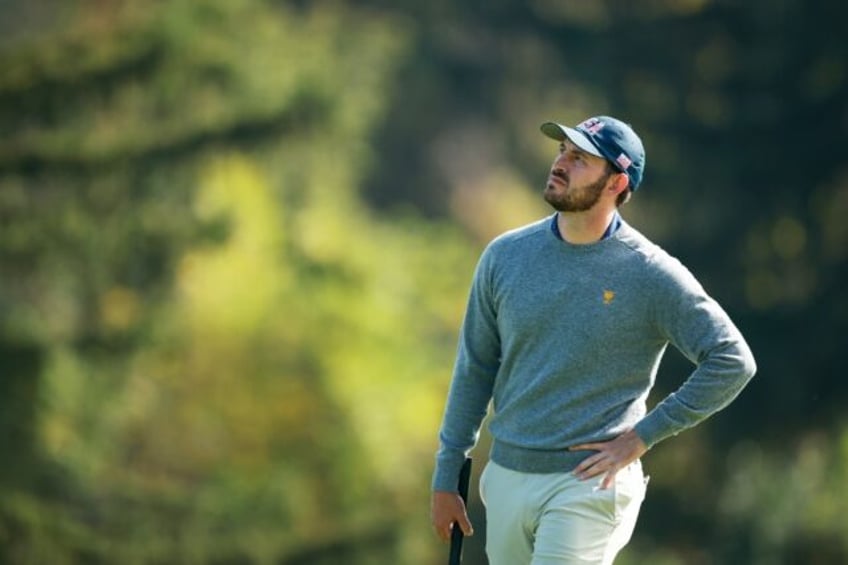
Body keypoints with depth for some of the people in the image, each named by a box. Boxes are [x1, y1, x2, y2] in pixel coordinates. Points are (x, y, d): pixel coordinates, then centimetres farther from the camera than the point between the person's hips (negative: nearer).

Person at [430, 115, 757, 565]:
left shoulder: (651, 274, -8)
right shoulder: (506, 255, 4)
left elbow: (732, 362, -9)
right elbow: (474, 370, 10)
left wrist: (642, 436, -11)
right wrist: (446, 478, 9)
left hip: (590, 483, -5)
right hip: (506, 478, 5)